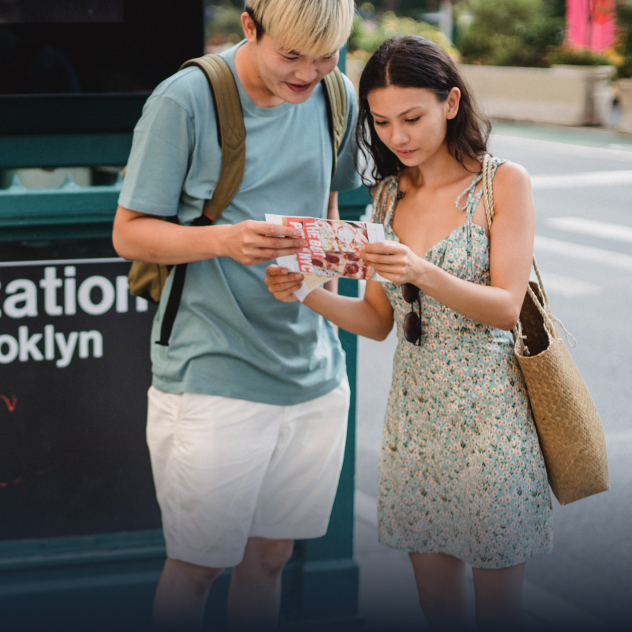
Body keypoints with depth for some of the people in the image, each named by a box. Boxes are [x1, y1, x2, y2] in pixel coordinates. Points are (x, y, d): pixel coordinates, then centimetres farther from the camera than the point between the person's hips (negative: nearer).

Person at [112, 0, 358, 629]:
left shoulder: (336, 98, 5)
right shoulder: (185, 100, -12)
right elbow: (129, 233, -8)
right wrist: (222, 239, -25)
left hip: (311, 371, 5)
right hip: (212, 376, -5)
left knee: (270, 555, 14)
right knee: (196, 565, 5)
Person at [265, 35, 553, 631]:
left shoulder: (504, 182, -4)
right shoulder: (389, 195, 10)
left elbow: (506, 307, -12)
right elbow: (379, 321, 8)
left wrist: (421, 273, -29)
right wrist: (308, 293, -10)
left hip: (487, 414, -4)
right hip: (413, 412, 5)